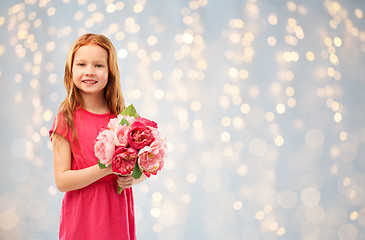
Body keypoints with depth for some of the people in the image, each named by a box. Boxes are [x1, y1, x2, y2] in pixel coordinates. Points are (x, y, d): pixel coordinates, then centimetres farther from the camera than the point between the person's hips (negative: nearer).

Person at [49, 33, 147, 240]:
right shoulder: (66, 120, -7)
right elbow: (62, 181, -12)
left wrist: (132, 179, -12)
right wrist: (107, 167, -21)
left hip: (118, 214, 3)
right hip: (81, 218, -2)